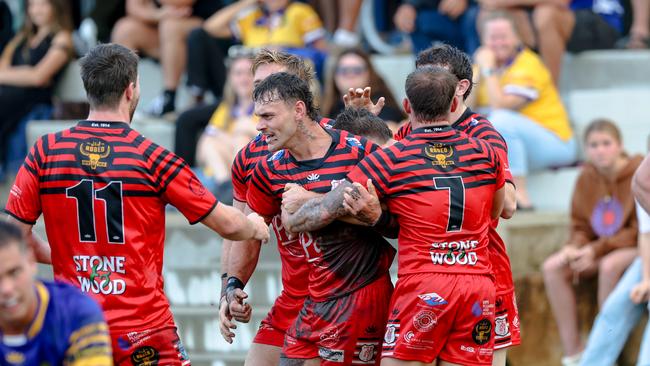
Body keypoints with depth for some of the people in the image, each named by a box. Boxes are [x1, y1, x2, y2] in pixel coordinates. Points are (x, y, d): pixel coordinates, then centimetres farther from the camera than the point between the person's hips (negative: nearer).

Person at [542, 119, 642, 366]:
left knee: (609, 266, -37)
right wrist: (574, 248, -15)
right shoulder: (587, 178, 1)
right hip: (598, 249, 6)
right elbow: (581, 226, 8)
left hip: (636, 248, -6)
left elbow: (640, 231, -16)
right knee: (552, 268, -15)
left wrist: (597, 250, -23)